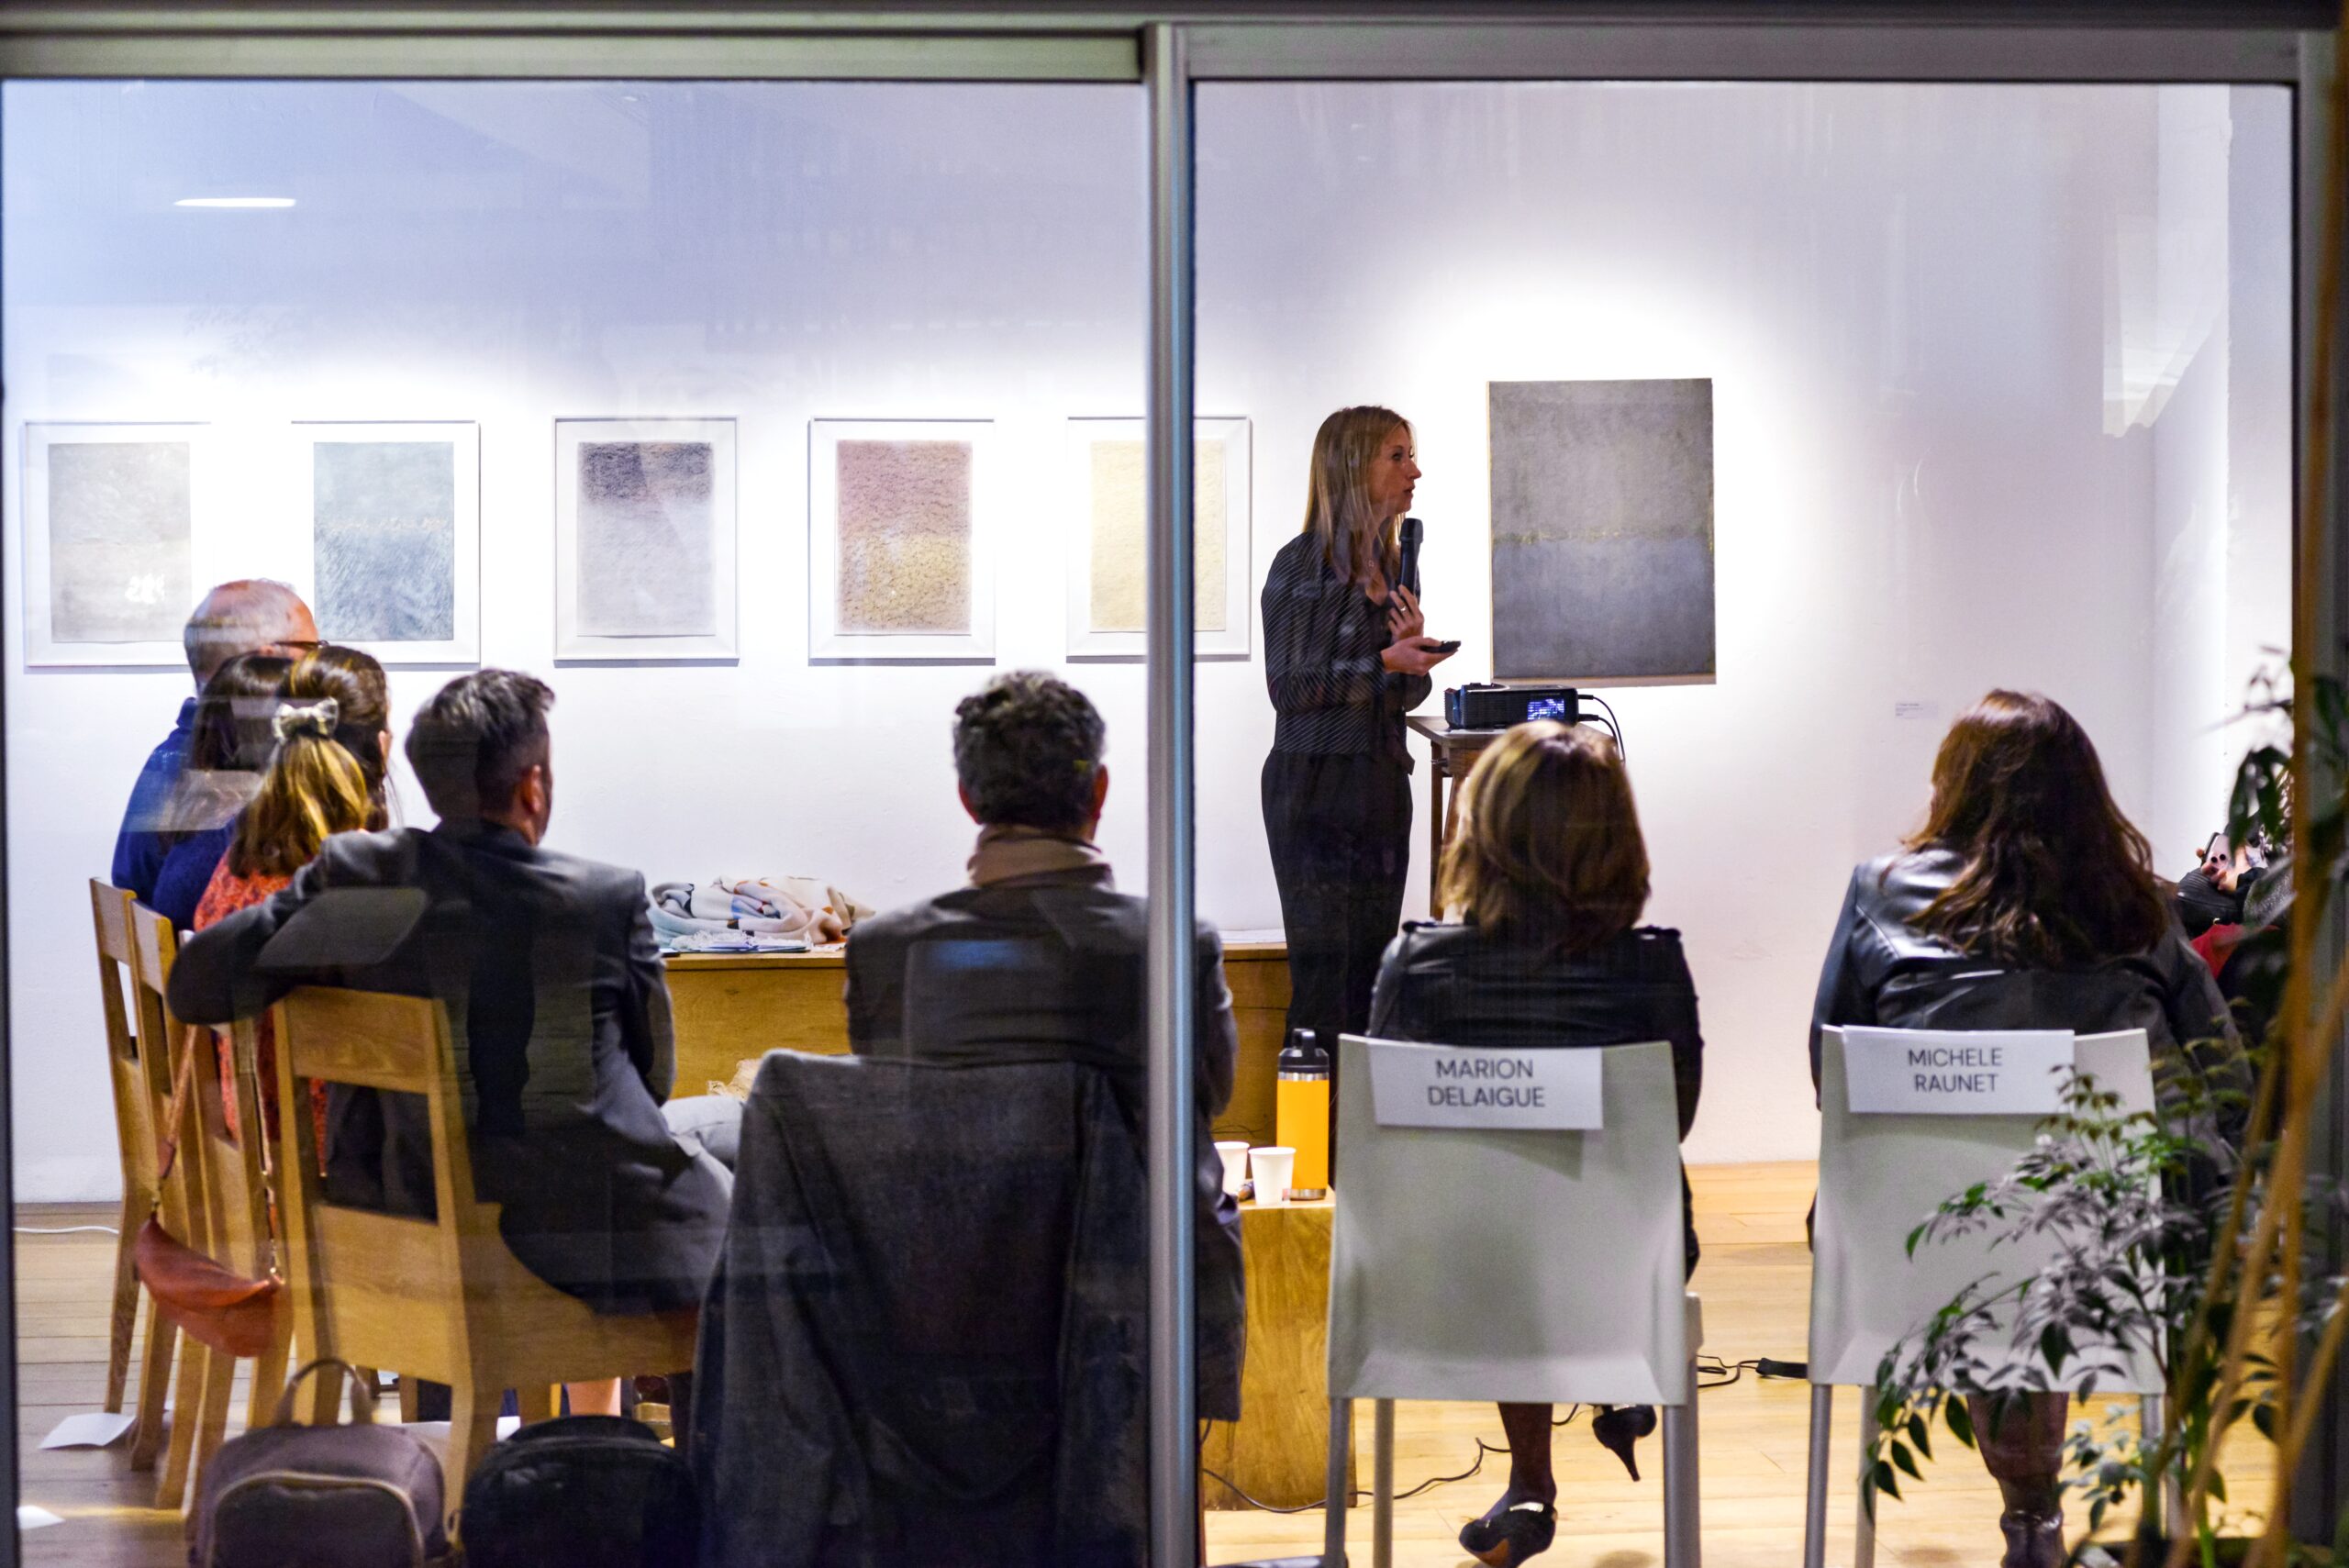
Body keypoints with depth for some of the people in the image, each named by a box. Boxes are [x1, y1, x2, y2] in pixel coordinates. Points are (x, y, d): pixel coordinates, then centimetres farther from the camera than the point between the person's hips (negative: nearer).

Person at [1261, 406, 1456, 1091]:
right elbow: (1288, 685, -13)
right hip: (1315, 783, -7)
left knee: (1372, 962, 7)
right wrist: (1386, 662, -19)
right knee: (1321, 969, -5)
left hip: (1383, 783, 7)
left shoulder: (1394, 565, 12)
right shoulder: (1302, 563, -8)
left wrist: (1412, 651, -5)